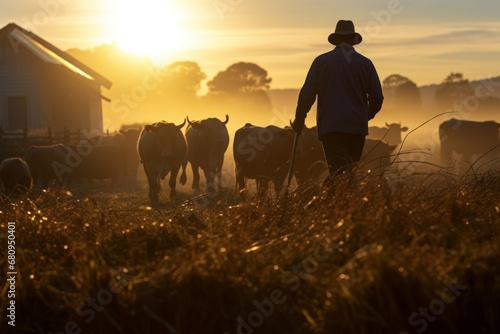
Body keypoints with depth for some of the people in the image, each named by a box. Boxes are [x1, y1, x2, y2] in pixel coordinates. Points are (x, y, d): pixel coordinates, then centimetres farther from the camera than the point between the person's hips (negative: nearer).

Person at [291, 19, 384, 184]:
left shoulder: (321, 61, 2)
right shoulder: (365, 63, 6)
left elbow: (307, 94, -1)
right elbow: (377, 98, 6)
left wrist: (299, 120, 11)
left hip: (329, 127, -2)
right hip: (357, 127, 2)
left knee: (338, 173, -11)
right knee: (350, 172, 15)